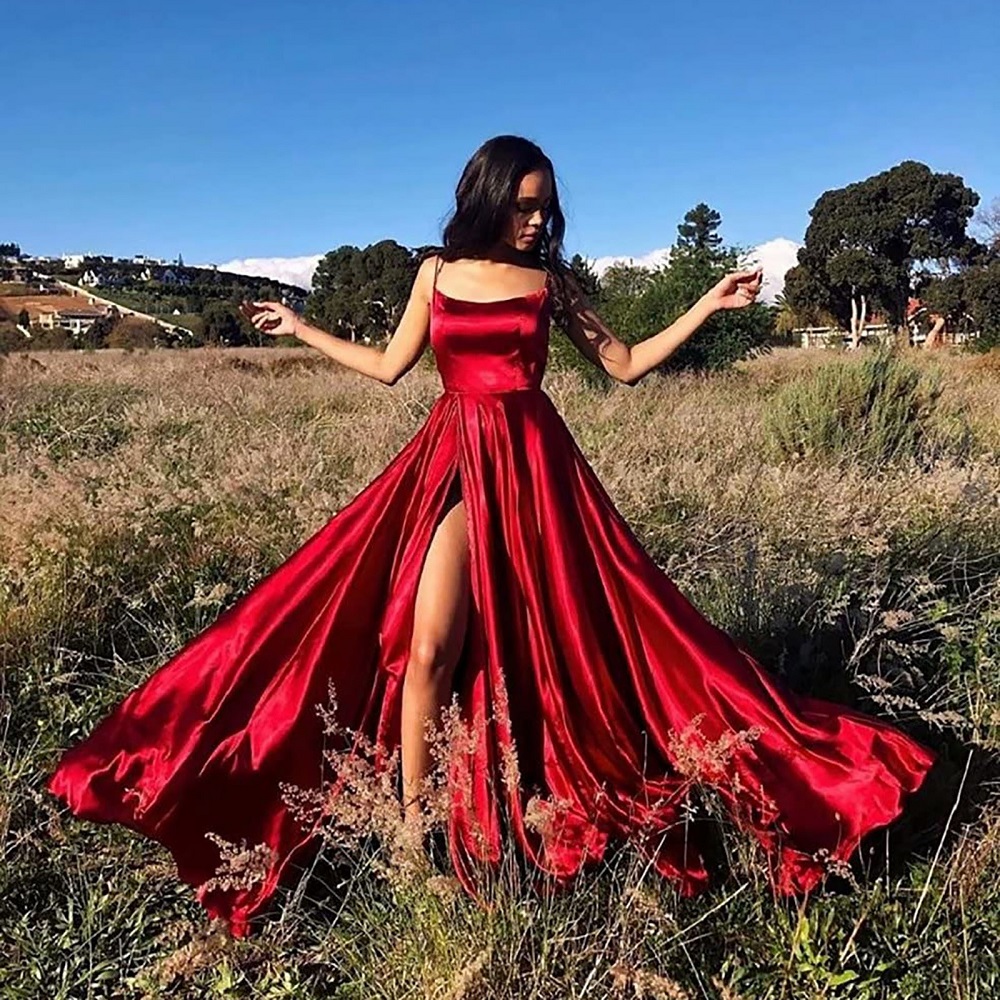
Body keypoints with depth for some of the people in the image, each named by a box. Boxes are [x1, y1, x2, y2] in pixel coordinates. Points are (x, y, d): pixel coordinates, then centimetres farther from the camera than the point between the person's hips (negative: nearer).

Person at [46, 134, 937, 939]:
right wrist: (301, 329, 24)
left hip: (532, 464, 0)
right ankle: (411, 818, 5)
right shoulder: (437, 273, 11)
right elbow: (390, 366, 18)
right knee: (428, 642, -8)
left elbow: (625, 365, 9)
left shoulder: (549, 279, 7)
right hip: (452, 461, 1)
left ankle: (540, 806, 18)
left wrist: (707, 307, 4)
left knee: (546, 637, 0)